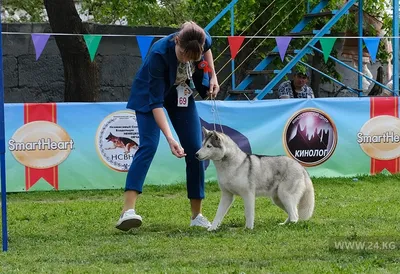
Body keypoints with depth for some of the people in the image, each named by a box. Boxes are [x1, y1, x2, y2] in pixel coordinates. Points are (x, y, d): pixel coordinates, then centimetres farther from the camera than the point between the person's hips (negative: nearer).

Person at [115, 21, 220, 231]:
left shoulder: (203, 40, -27)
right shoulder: (159, 54, -39)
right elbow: (156, 101, -37)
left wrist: (213, 76, -7)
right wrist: (169, 138, -44)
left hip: (181, 93, 5)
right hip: (150, 94, -5)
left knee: (195, 149, -2)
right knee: (148, 145, -23)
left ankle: (197, 215, 7)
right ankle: (128, 211, -32)